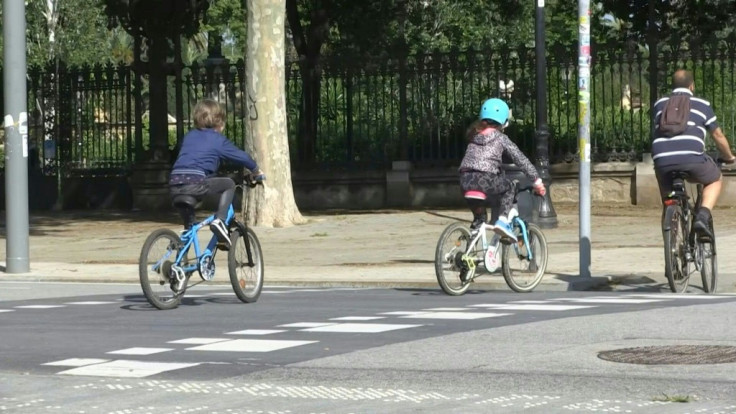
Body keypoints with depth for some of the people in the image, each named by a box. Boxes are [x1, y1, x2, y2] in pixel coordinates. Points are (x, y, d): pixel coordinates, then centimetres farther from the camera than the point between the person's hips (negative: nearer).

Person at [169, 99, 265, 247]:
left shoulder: (189, 136, 27)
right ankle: (219, 220, -4)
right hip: (195, 183, -6)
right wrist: (256, 171, 36)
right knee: (229, 184, 13)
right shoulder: (218, 140, 11)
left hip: (174, 186, 6)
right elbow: (241, 156, 18)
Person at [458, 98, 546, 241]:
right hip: (486, 181, -5)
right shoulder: (500, 138, 8)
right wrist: (537, 181, 9)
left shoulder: (475, 135, 23)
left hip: (466, 181, 5)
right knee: (508, 190, 24)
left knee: (479, 218, 26)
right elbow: (520, 159, 6)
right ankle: (503, 221, 4)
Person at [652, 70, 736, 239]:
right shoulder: (702, 104, 19)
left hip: (662, 160, 2)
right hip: (691, 158, -2)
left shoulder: (659, 104, 25)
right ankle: (703, 216, 2)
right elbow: (718, 136, 26)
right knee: (715, 180, 25)